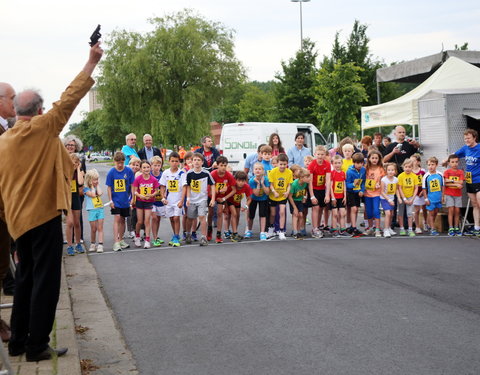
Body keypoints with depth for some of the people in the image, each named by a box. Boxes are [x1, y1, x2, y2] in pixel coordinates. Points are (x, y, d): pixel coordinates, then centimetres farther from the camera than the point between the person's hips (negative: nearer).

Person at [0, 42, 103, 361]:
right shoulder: (43, 128, -9)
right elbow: (70, 98, -10)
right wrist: (92, 63, -5)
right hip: (44, 216, -7)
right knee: (45, 281, -1)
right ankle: (37, 346, 1)